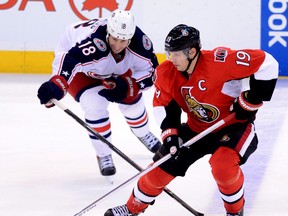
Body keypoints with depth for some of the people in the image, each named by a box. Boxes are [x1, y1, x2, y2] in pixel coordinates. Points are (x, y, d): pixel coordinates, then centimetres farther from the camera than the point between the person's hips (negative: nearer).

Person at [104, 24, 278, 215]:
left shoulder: (220, 61, -31)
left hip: (235, 123, -5)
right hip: (196, 128, 6)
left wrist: (250, 101, -23)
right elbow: (164, 104, 3)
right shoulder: (167, 73, -12)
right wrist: (170, 133, -11)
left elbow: (266, 63, -30)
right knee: (162, 166, 2)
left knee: (223, 164, -32)